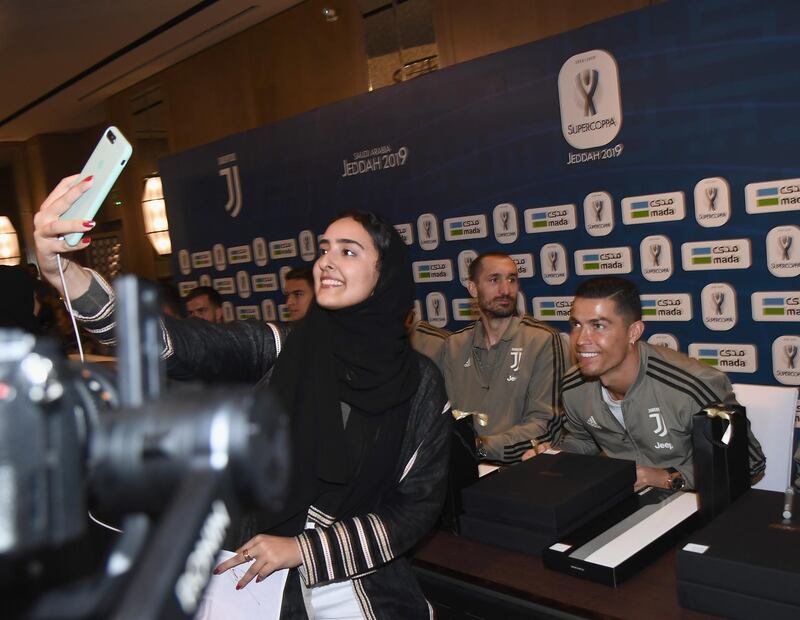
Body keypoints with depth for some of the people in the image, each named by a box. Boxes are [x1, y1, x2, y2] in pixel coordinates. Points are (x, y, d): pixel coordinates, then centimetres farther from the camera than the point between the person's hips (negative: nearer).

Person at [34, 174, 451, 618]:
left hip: (357, 578, 0)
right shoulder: (283, 347, -8)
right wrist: (62, 270, -37)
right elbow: (182, 341, -23)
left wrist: (304, 548, -13)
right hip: (252, 569, 1)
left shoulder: (420, 382, -8)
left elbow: (421, 504, -6)